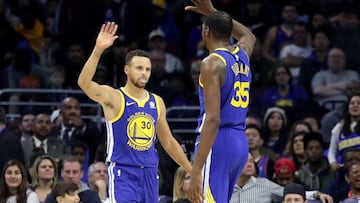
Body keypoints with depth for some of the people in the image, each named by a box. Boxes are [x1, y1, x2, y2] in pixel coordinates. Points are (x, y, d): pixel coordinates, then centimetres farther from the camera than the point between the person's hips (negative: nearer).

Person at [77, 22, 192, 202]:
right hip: (122, 173, -6)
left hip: (149, 173, 6)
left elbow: (168, 142, 21)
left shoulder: (156, 102, 11)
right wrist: (98, 51, -37)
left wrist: (192, 171, 20)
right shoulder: (113, 98, -6)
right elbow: (84, 83, -25)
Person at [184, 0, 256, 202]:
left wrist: (196, 170, -23)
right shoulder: (242, 55, 11)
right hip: (240, 141, 9)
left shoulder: (213, 63, -12)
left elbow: (213, 119, -21)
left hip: (218, 142, -9)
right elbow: (249, 36, 40)